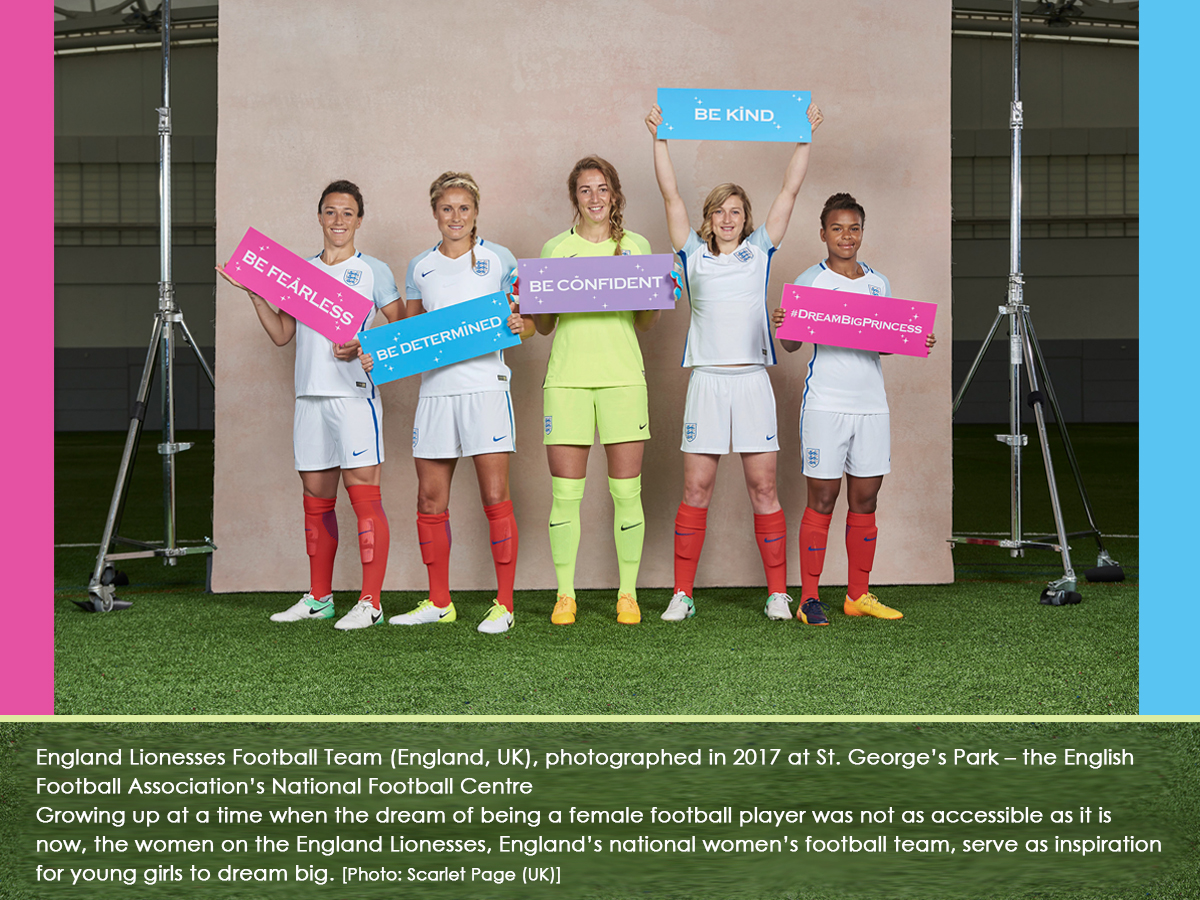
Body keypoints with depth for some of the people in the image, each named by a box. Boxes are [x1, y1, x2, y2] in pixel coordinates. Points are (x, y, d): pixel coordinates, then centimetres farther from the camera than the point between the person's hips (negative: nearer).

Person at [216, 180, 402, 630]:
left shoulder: (373, 271, 3)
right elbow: (281, 334, 16)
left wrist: (363, 348, -15)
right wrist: (253, 290, 8)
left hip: (355, 393, -5)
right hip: (310, 395, 5)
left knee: (363, 495, -8)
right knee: (316, 499, 10)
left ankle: (370, 602, -5)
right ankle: (319, 598, 19)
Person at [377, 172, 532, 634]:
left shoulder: (497, 259, 5)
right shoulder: (419, 267, 15)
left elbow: (527, 319, 7)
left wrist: (520, 325, -16)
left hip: (484, 385, -4)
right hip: (434, 388, 4)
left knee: (495, 497, -6)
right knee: (430, 499, 5)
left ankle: (504, 604, 0)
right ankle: (439, 602, 17)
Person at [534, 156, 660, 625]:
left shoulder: (635, 246, 12)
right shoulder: (555, 248, 10)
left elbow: (644, 323, 14)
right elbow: (544, 325, 13)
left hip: (622, 376, 0)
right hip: (567, 376, 0)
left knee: (626, 490, 0)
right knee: (565, 492, -1)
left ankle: (628, 593, 11)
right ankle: (565, 594, 9)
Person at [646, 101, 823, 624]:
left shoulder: (759, 251, 11)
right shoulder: (694, 254, 10)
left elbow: (789, 191, 8)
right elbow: (670, 195, 6)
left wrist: (806, 138, 5)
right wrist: (658, 139, 2)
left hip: (753, 381, 0)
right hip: (707, 380, 0)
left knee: (763, 488, 2)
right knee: (695, 490, 0)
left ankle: (778, 593, 8)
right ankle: (682, 594, 6)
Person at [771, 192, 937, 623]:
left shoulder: (879, 283, 14)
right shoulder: (810, 281, 1)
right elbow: (792, 344, -2)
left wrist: (916, 341, 0)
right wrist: (783, 326, -23)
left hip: (871, 403, 4)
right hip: (825, 404, -4)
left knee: (865, 497, 6)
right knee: (822, 498, -4)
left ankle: (858, 595, 15)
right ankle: (809, 597, 3)